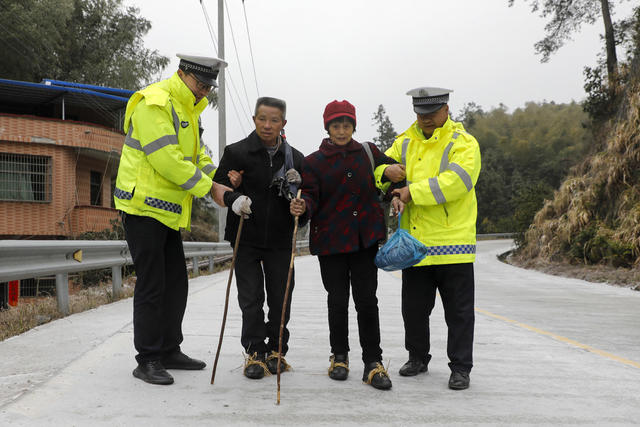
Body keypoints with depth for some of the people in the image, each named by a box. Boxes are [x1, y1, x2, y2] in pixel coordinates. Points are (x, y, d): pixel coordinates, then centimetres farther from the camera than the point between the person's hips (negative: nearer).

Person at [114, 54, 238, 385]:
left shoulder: (186, 109, 16)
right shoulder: (154, 102, -16)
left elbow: (196, 154, 16)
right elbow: (167, 159, -24)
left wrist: (217, 180, -3)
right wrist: (209, 188, -17)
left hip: (168, 210, 10)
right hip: (143, 206, -10)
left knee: (176, 283, 12)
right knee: (151, 285, -5)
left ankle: (169, 351, 24)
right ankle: (147, 360, 7)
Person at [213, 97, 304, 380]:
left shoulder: (295, 158, 5)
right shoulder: (237, 152, -2)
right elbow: (218, 185, 1)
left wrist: (296, 189, -11)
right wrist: (234, 199, -20)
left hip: (280, 240, 2)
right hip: (246, 238, -2)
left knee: (280, 298, 8)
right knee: (251, 298, 2)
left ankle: (276, 350, 25)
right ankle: (255, 353, 15)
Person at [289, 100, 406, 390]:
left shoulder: (368, 152, 9)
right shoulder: (313, 162, 2)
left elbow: (394, 170, 24)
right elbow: (311, 198, -6)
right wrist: (302, 207, -28)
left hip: (365, 238, 1)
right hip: (330, 240, -1)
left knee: (367, 301, 0)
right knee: (338, 301, 6)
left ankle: (373, 363, 7)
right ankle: (339, 356, 25)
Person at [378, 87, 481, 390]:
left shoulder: (463, 143, -5)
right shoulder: (405, 142, 11)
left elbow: (457, 180, -20)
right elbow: (383, 168, 5)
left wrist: (413, 191, -21)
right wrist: (394, 193, -16)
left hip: (453, 243, -4)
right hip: (415, 242, 5)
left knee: (459, 311, 4)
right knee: (414, 308, 15)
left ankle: (460, 368, 17)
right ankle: (418, 357, 34)